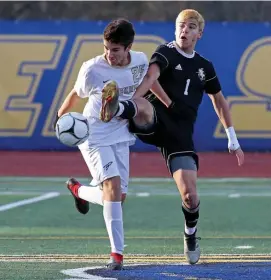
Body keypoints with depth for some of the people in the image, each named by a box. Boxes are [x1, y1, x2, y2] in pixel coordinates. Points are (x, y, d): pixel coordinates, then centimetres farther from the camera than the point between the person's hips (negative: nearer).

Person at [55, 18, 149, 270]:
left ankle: (79, 190, 38)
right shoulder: (92, 69, -21)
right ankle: (117, 254, -19)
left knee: (119, 196, 5)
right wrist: (60, 116, 9)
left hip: (120, 136, 5)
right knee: (112, 184, -22)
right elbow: (76, 94, -1)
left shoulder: (141, 61, -9)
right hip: (94, 136, -5)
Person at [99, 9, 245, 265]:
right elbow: (151, 75, -19)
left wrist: (233, 140, 27)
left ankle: (190, 237, 23)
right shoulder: (166, 52, 3)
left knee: (190, 194, -5)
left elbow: (219, 101, 29)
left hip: (180, 133, 4)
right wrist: (132, 100, -39)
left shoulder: (204, 67, 17)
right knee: (144, 107, -41)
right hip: (155, 122, -3)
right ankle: (117, 108, -76)